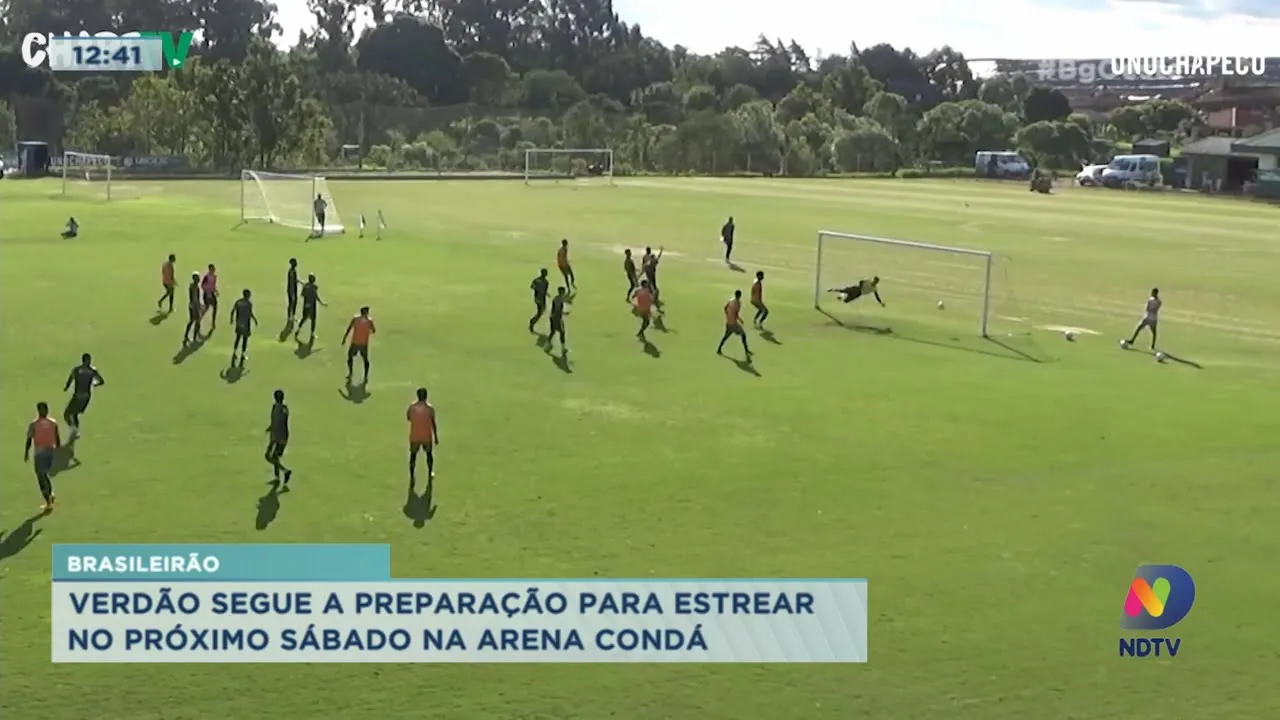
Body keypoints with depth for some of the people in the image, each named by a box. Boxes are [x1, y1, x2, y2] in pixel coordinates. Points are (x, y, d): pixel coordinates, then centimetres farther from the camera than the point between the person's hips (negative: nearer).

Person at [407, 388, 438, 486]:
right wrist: (436, 437, 4)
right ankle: (430, 473, 35)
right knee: (429, 454, 23)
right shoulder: (430, 408, -11)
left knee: (413, 455, 13)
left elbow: (408, 418, 11)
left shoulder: (412, 407, -7)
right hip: (427, 436, 0)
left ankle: (412, 477, 7)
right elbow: (433, 424, -5)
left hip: (414, 436, 0)